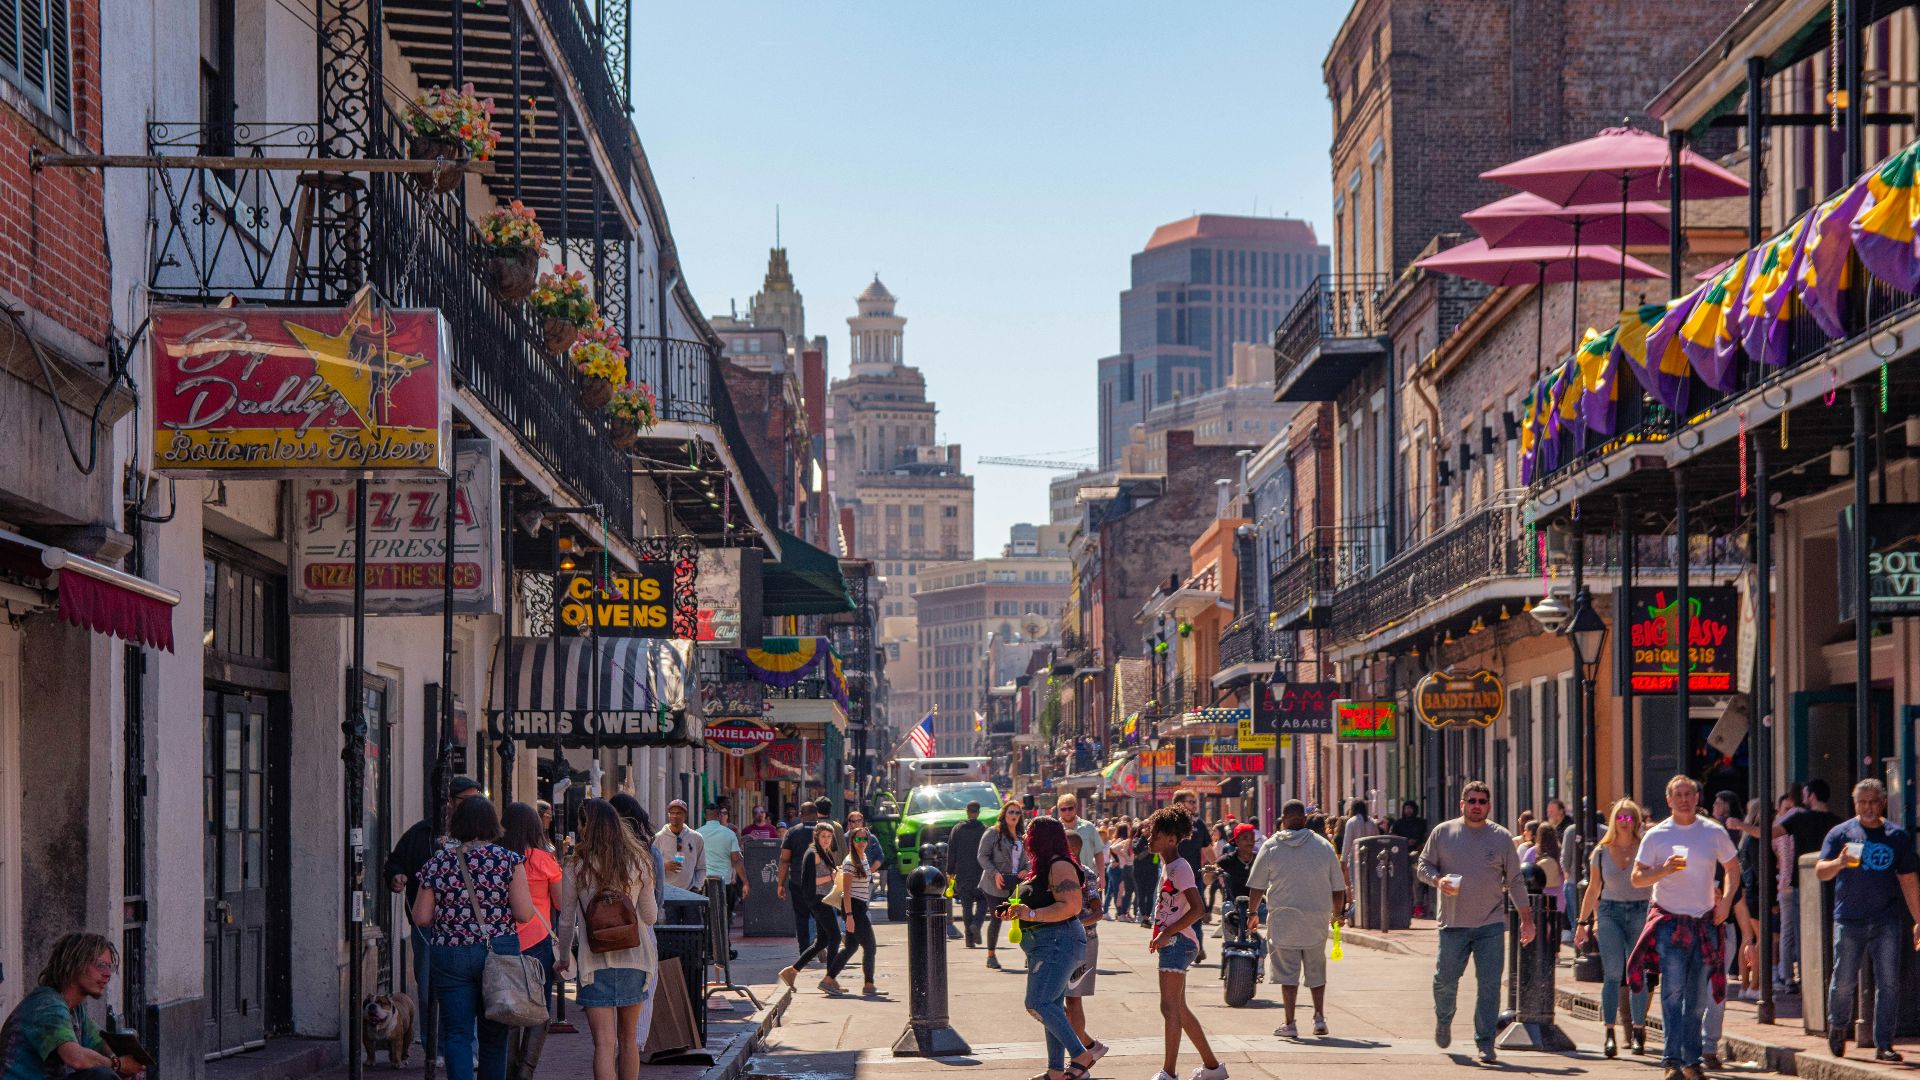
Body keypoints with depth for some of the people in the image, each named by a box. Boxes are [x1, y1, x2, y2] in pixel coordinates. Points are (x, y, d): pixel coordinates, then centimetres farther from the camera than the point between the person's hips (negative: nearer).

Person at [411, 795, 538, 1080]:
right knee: (494, 1034, 12)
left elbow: (421, 917, 1)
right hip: (499, 952, 0)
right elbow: (524, 914, -9)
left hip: (448, 955, 0)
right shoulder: (508, 860, -5)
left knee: (456, 1034, 0)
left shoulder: (437, 863, 0)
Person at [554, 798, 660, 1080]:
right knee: (628, 1039, 18)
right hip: (634, 959, 3)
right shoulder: (638, 863, 0)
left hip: (595, 962, -3)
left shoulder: (577, 868, -7)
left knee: (604, 1043, -7)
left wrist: (564, 957, 17)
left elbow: (566, 921, 1)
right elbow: (651, 917, 7)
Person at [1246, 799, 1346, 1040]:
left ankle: (1290, 1024, 3)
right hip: (1317, 920, 2)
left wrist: (1252, 913, 15)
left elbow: (1256, 886, 0)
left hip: (1283, 918, -2)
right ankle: (1319, 1017, 8)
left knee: (1288, 973, 3)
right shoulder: (1324, 846, 1)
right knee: (1316, 970, 16)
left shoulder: (1271, 847, -3)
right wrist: (1337, 913, 22)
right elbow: (1338, 887, 6)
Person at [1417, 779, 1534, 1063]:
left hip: (1491, 925, 0)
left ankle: (1485, 1043, 2)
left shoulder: (1501, 837, 5)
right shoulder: (1443, 832, 4)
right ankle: (1443, 1021, 35)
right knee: (1445, 980, 5)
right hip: (1453, 923, 0)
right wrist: (1437, 880, -14)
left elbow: (1515, 881, 9)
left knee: (1490, 984, -5)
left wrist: (1527, 919, 7)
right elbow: (1423, 866, 8)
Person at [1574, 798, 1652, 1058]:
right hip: (1610, 912, 1)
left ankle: (1638, 1031, 11)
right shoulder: (1602, 852, 9)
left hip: (1641, 912, -1)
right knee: (1612, 974, -9)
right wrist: (1583, 922, 14)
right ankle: (1609, 1033, -11)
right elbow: (1593, 890, 15)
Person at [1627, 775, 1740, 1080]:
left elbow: (1732, 869, 16)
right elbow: (1637, 877, 1)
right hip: (1670, 920, -2)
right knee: (1673, 990, -13)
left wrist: (1725, 901, 1)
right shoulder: (1656, 835, 1)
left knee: (1698, 997, 7)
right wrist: (1664, 869, -18)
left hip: (1705, 923, 2)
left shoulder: (1714, 832, 6)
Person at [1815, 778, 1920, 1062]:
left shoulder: (1896, 836, 9)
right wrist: (1839, 863, -24)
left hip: (1886, 921, 1)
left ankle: (1883, 1044, 1)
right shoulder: (1841, 833, 4)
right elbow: (1820, 871, -2)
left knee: (1888, 983, -5)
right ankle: (1837, 1028, 28)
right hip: (1849, 921, -1)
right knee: (1844, 982, 1)